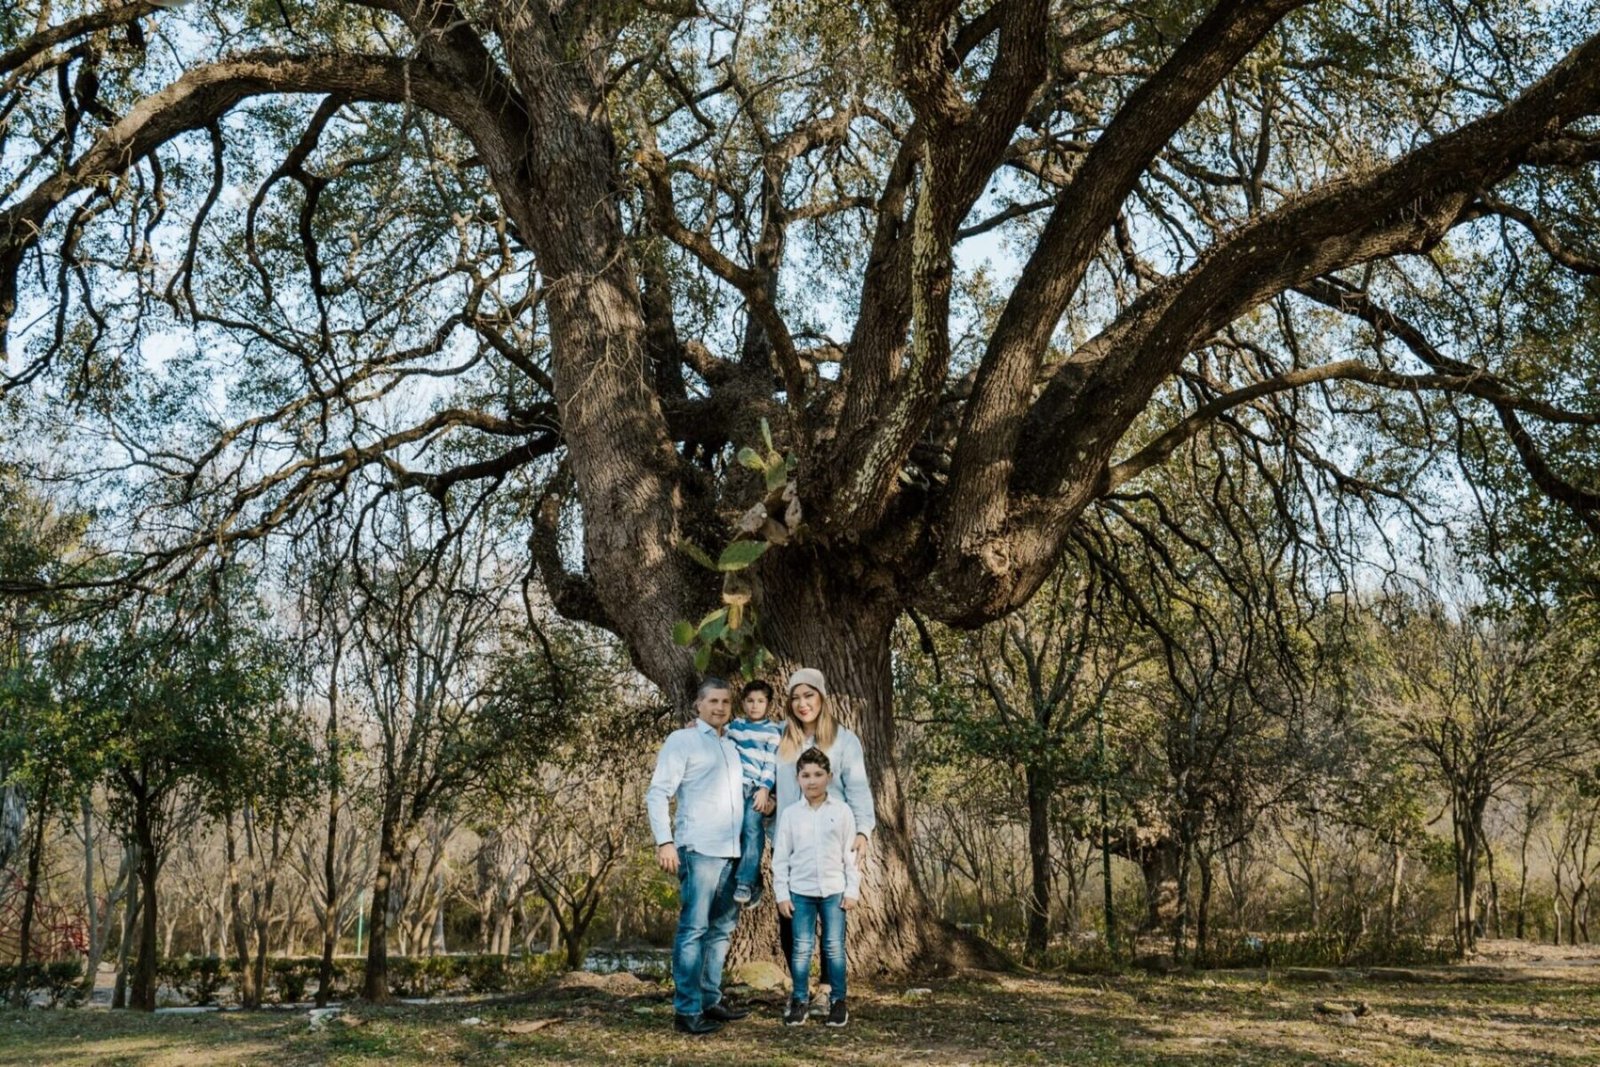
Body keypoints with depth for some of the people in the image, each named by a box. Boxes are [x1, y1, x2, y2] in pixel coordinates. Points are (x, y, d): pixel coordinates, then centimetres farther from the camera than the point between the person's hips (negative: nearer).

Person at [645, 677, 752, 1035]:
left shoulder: (734, 745, 18)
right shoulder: (682, 740, -2)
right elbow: (657, 794, -7)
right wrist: (664, 841, -15)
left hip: (732, 850, 8)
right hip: (698, 850, -7)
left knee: (722, 928, 12)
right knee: (693, 928, -8)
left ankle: (710, 1000, 21)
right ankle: (686, 1011, -6)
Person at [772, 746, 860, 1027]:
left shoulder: (842, 811, 1)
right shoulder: (790, 814, 2)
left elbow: (851, 853, 4)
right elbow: (780, 857, 4)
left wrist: (852, 890, 1)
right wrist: (781, 894, 0)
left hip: (834, 890, 0)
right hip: (800, 891, 0)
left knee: (834, 947, 3)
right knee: (802, 947, 3)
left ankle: (838, 1001, 13)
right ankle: (799, 1001, 13)